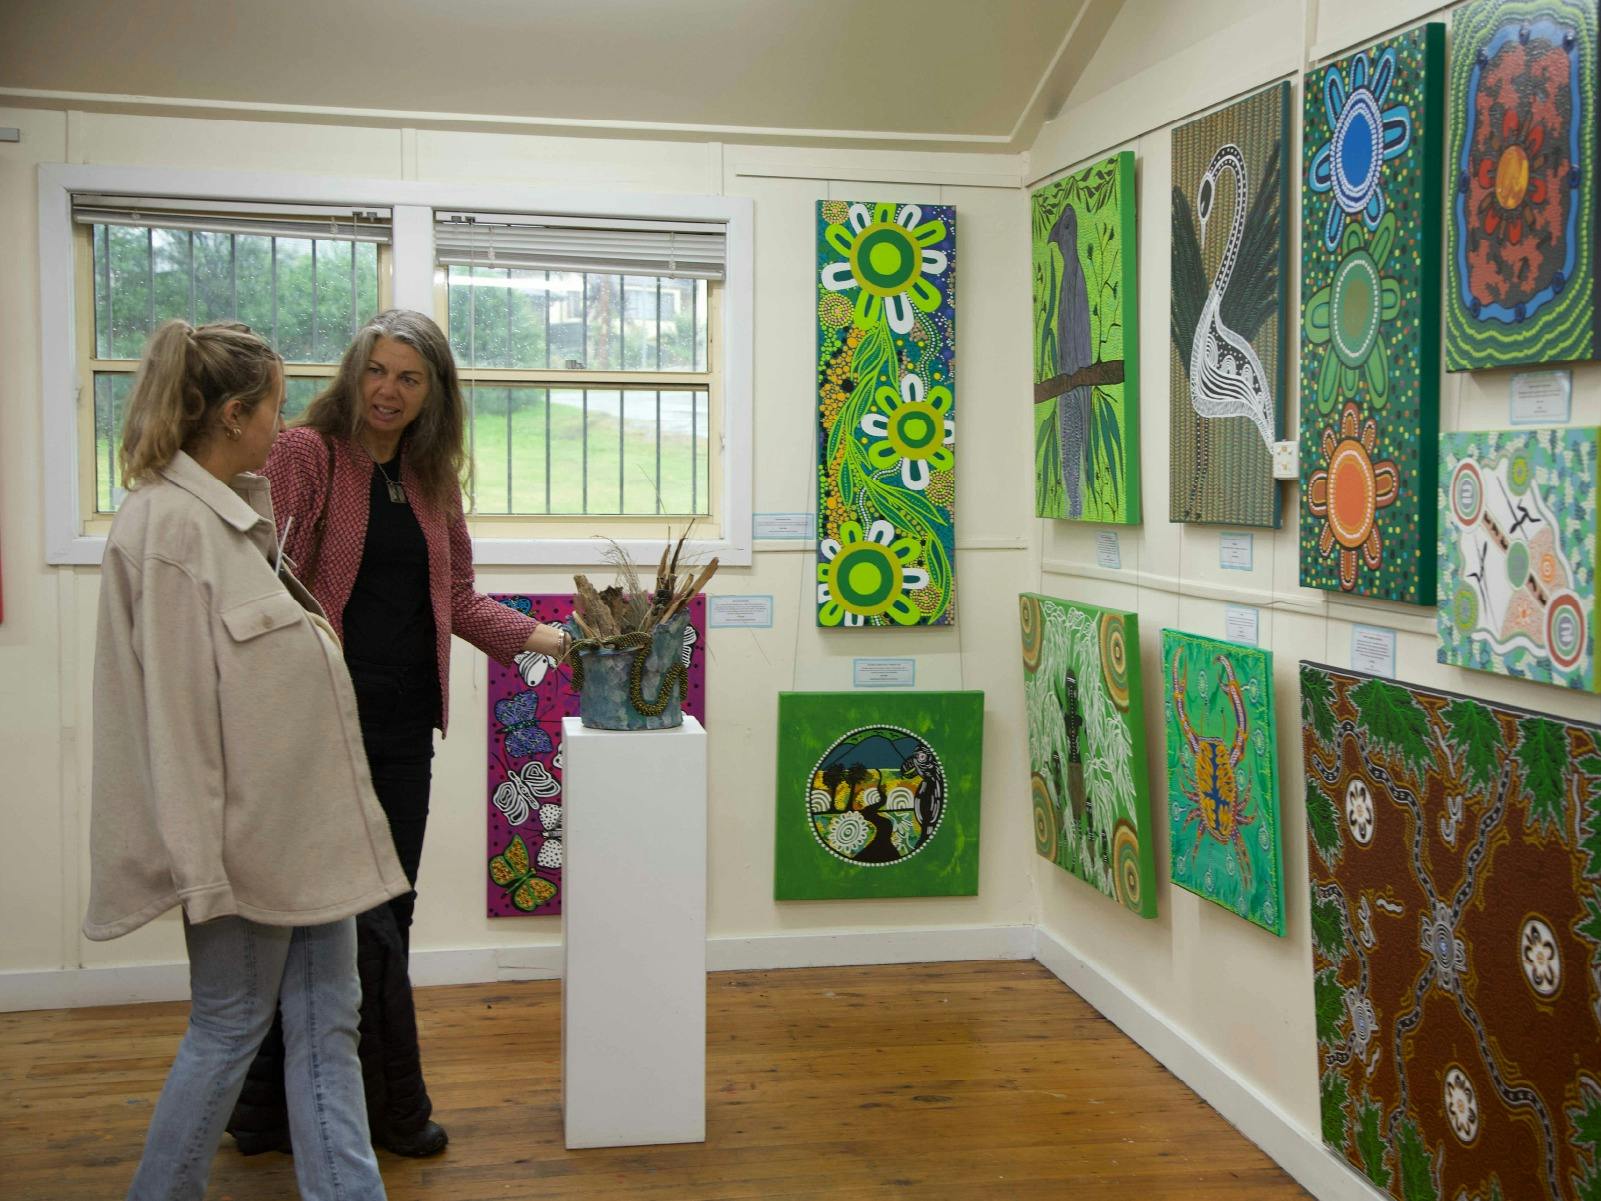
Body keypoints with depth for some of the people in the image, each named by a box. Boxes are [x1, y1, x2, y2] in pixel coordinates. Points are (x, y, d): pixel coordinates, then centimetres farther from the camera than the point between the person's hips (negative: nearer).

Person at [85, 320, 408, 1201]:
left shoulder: (237, 511, 11)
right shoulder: (168, 524, -17)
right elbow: (173, 702, -20)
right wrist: (201, 863, -20)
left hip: (307, 817, 9)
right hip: (244, 830, -9)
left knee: (326, 1024, 11)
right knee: (229, 1027, 7)